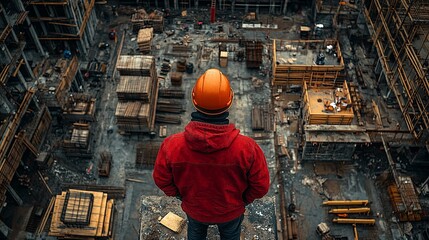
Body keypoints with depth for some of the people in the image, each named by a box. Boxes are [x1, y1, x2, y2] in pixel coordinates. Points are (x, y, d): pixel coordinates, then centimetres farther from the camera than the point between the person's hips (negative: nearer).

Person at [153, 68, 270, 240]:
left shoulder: (172, 145, -36)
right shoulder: (246, 148, -39)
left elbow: (161, 179, -15)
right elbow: (261, 186, -21)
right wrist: (245, 199, 1)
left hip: (194, 208, 1)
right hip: (231, 211, -1)